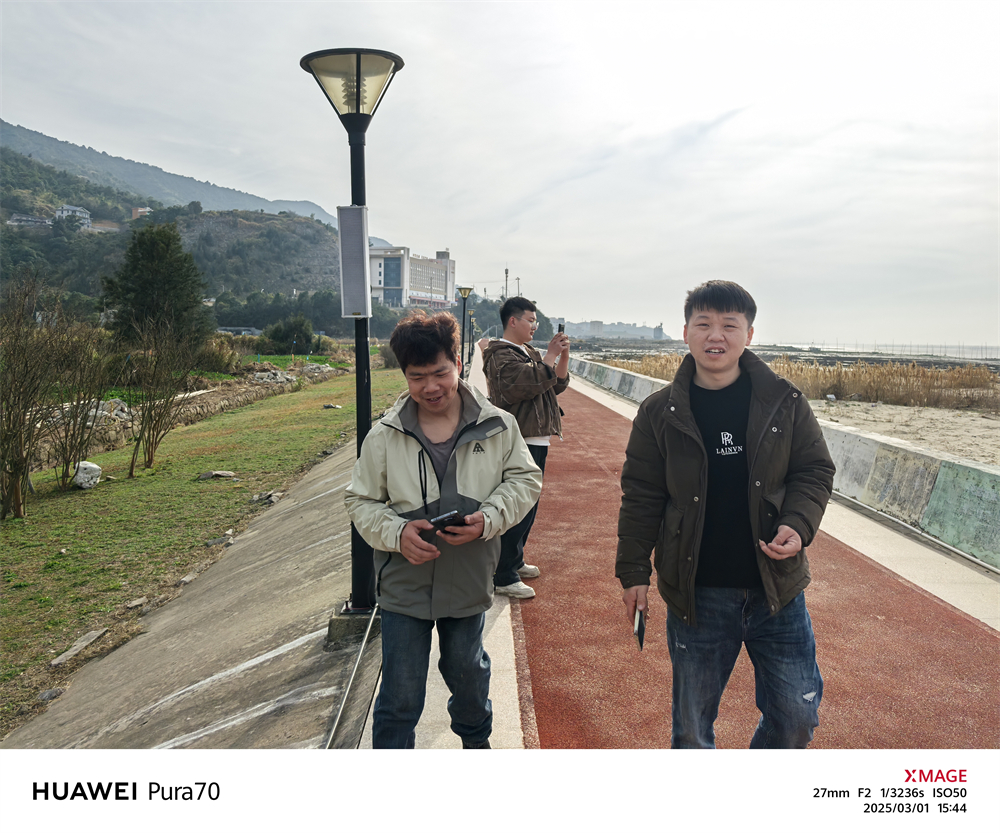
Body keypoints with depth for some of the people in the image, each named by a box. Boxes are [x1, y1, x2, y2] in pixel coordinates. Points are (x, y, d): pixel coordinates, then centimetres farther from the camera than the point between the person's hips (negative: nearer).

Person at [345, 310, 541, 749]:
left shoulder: (497, 426, -8)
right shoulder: (384, 436, -9)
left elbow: (525, 479, 0)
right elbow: (361, 501, -1)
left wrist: (489, 518, -18)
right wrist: (396, 532, -21)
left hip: (469, 580, 1)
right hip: (404, 585, -1)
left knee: (468, 672, 25)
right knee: (400, 693, 8)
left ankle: (475, 737, 55)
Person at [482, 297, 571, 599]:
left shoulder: (530, 353, 19)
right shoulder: (501, 355, -11)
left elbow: (558, 384, 16)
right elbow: (529, 382, -26)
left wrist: (563, 355, 1)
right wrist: (550, 355, -17)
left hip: (536, 440, 10)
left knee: (527, 507, 18)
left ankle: (514, 561, 31)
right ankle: (504, 577, -1)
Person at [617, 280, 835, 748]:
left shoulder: (784, 403, -2)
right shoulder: (660, 413, -3)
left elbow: (815, 471, 6)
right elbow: (640, 497, 2)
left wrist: (798, 525, -13)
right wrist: (633, 570, 1)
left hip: (777, 586, 1)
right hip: (696, 593, -1)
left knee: (797, 713, 12)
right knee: (692, 722, 12)